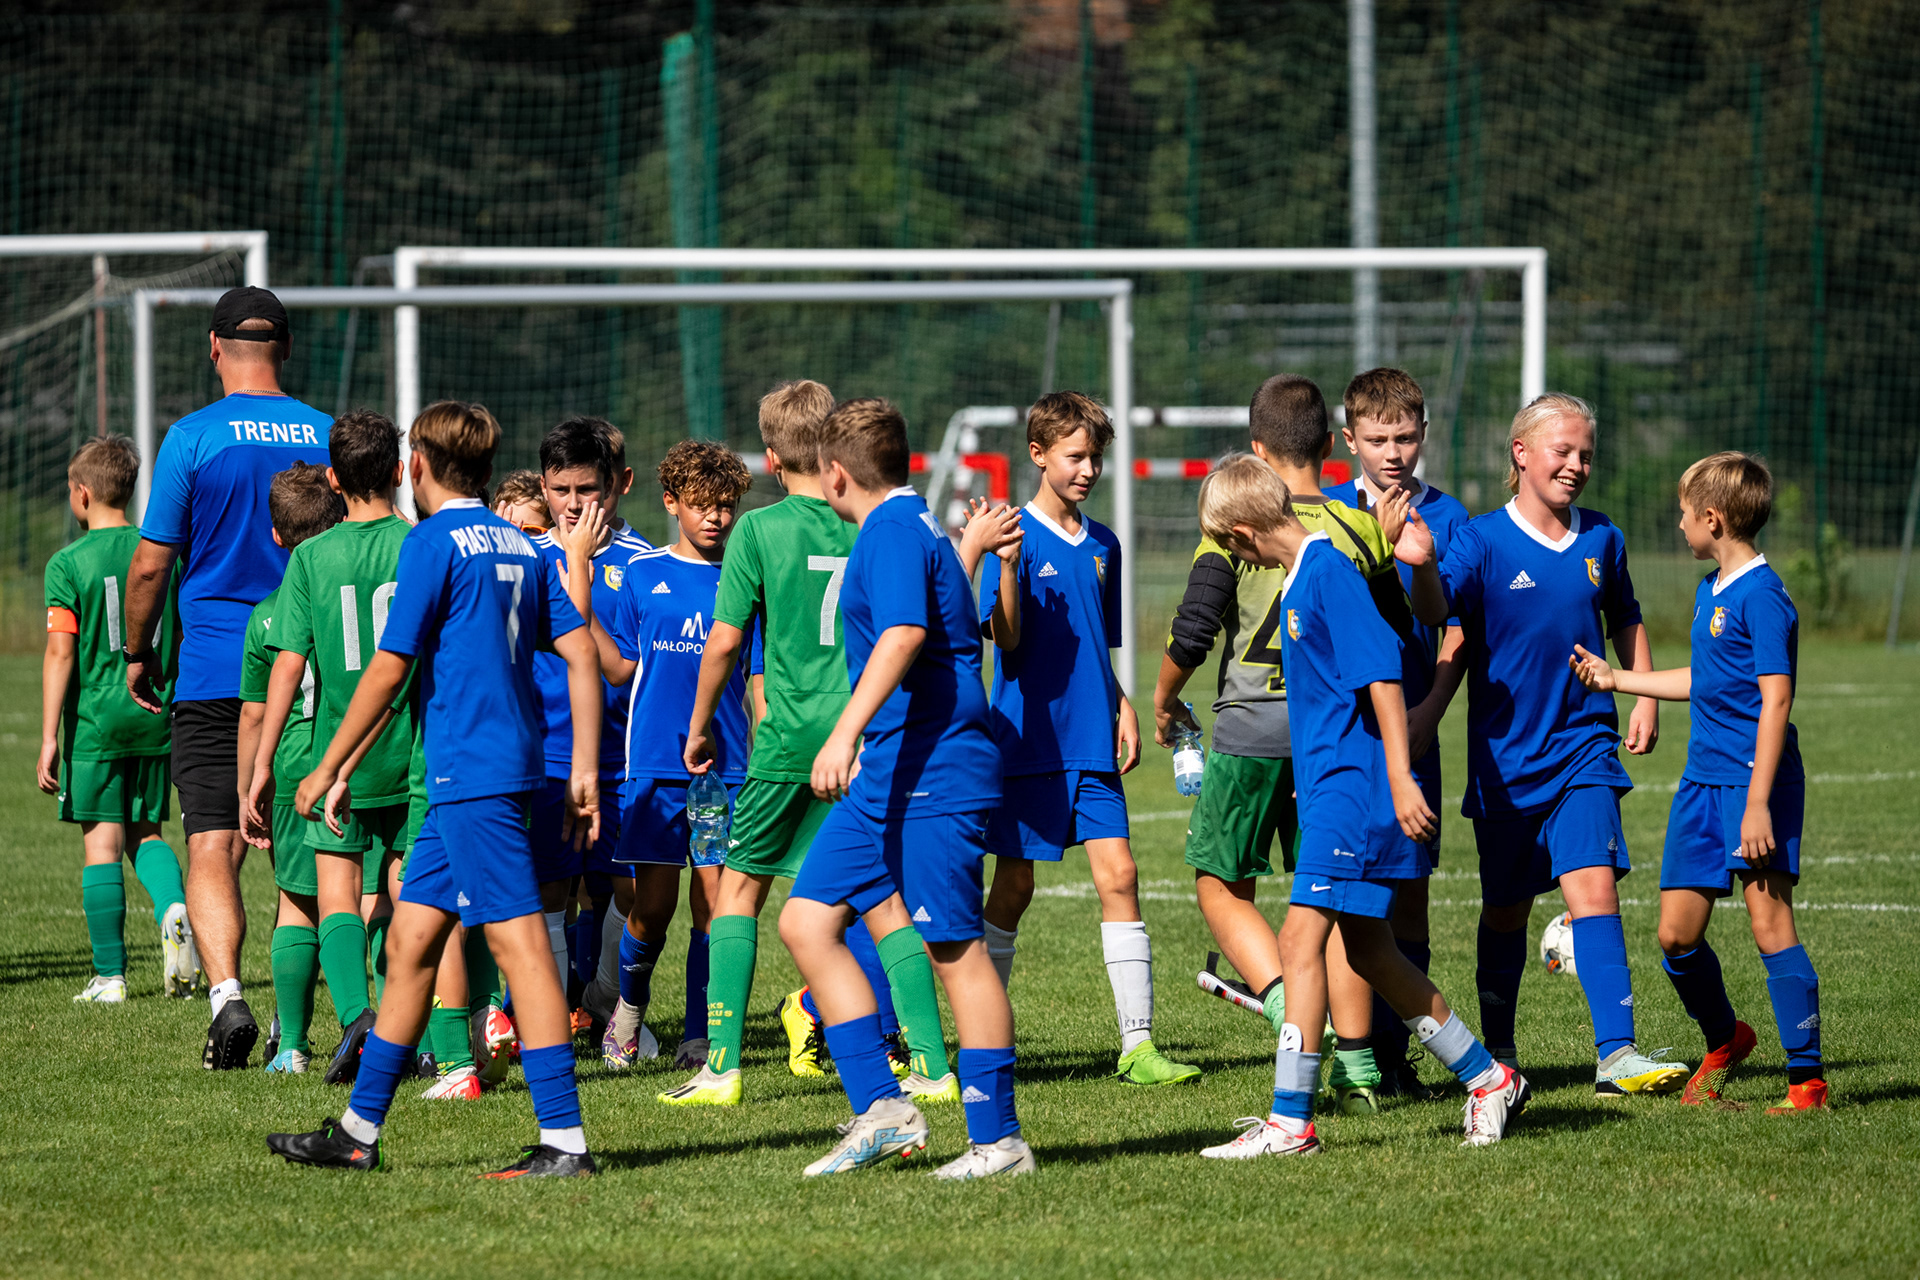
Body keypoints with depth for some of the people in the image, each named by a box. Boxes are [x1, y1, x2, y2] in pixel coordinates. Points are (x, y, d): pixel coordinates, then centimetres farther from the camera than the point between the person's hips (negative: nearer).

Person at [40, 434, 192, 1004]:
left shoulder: (69, 564, -8)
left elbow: (60, 653, -12)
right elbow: (184, 641, 9)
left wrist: (49, 737, -9)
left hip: (95, 720, -4)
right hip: (155, 715, 4)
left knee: (102, 842, 1)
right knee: (144, 832, 17)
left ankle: (110, 975, 2)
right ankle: (174, 908, -13)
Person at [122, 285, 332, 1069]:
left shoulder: (194, 437, -6)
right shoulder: (328, 436, 3)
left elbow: (151, 563, -5)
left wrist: (137, 653, 10)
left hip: (214, 676, -3)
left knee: (212, 852, -4)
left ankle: (225, 993, -24)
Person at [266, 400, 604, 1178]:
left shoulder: (435, 543, -8)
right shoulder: (521, 546, 15)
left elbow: (388, 670, -9)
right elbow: (582, 657, 11)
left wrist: (329, 770, -1)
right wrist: (583, 771, 11)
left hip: (471, 770, -9)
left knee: (519, 941, -10)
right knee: (409, 940, 13)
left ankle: (564, 1141, -14)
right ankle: (359, 1131, 19)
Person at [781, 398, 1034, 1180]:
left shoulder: (895, 530, -12)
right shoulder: (909, 525, 19)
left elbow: (904, 633, -29)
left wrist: (846, 734, -39)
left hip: (933, 774, -10)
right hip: (885, 777, 10)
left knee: (956, 951, -5)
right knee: (807, 921, 6)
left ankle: (997, 1140, 0)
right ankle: (882, 1111, 6)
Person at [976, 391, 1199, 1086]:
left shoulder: (1103, 545, 13)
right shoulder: (1015, 536, -5)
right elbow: (1006, 638, -14)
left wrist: (1121, 706, 7)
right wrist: (1008, 567, -28)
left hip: (1091, 743, 5)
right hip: (1028, 737, -5)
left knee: (1118, 875, -6)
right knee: (1014, 885, 2)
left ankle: (1138, 1045, -8)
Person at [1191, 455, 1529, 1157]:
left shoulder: (1329, 572, -14)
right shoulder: (1302, 577, 15)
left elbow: (1383, 675, -20)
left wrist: (1400, 778, -22)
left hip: (1353, 784, -10)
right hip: (1334, 784, 10)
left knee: (1301, 935, -13)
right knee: (1368, 950, 13)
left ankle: (1290, 1120, -13)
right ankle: (1487, 1078, 23)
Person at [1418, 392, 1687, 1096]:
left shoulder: (1601, 540, 6)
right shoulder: (1483, 539, -6)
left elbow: (1625, 621, 23)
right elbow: (1436, 610, -22)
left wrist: (1645, 698, 15)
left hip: (1583, 748, 2)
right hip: (1505, 755, -1)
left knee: (1593, 886, -15)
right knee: (1506, 907, 11)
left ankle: (1616, 1055, -19)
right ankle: (1497, 1052, 28)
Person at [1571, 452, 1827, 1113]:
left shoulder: (1762, 597, -14)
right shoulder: (1710, 591, 14)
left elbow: (1775, 700, -19)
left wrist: (1758, 803, -23)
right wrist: (1616, 679, 36)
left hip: (1757, 783, -9)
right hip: (1703, 781, 9)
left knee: (1769, 922, -11)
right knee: (1676, 932, 8)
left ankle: (1807, 1078, -5)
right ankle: (1724, 1040, 32)